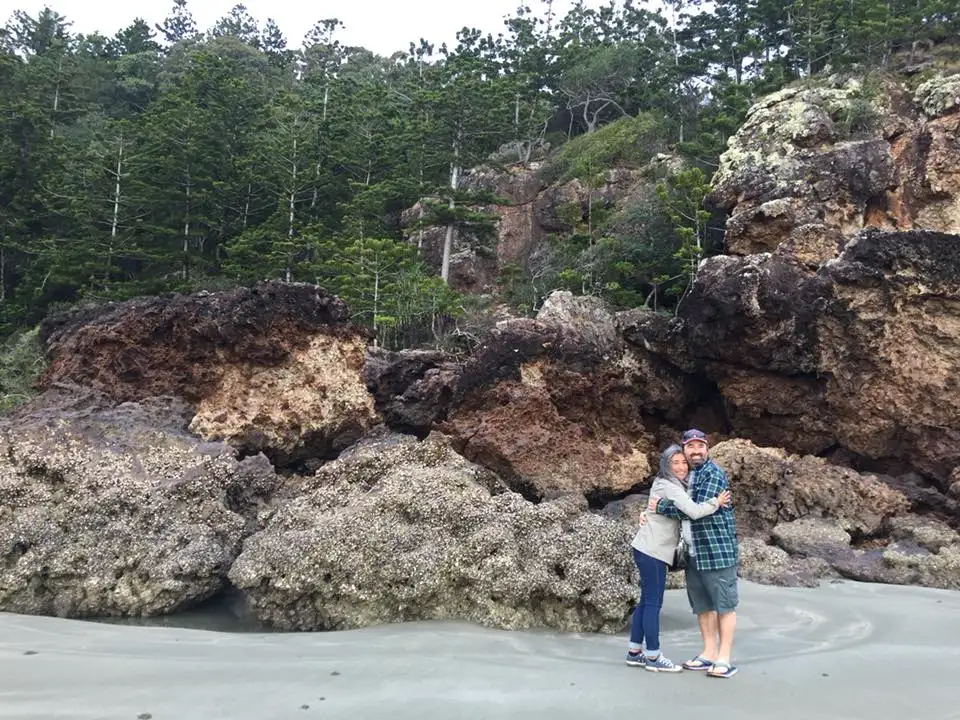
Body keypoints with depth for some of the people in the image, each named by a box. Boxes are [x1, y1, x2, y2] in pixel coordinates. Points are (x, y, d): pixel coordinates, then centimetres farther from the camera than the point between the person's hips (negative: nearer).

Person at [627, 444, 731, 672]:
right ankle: (653, 657, 4)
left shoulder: (665, 484, 15)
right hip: (652, 551, -10)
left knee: (646, 601, 14)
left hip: (647, 550, 10)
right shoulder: (670, 487, -16)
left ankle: (635, 651, 21)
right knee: (653, 603, -3)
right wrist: (716, 502, -14)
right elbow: (693, 511, -26)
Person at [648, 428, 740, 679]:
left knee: (724, 603, 2)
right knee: (702, 605, 13)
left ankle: (724, 658, 6)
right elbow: (673, 503, 24)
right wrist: (650, 513, 3)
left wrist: (661, 506, -14)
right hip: (693, 552, 8)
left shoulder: (714, 474, -12)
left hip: (717, 549, -8)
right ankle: (709, 653, 23)